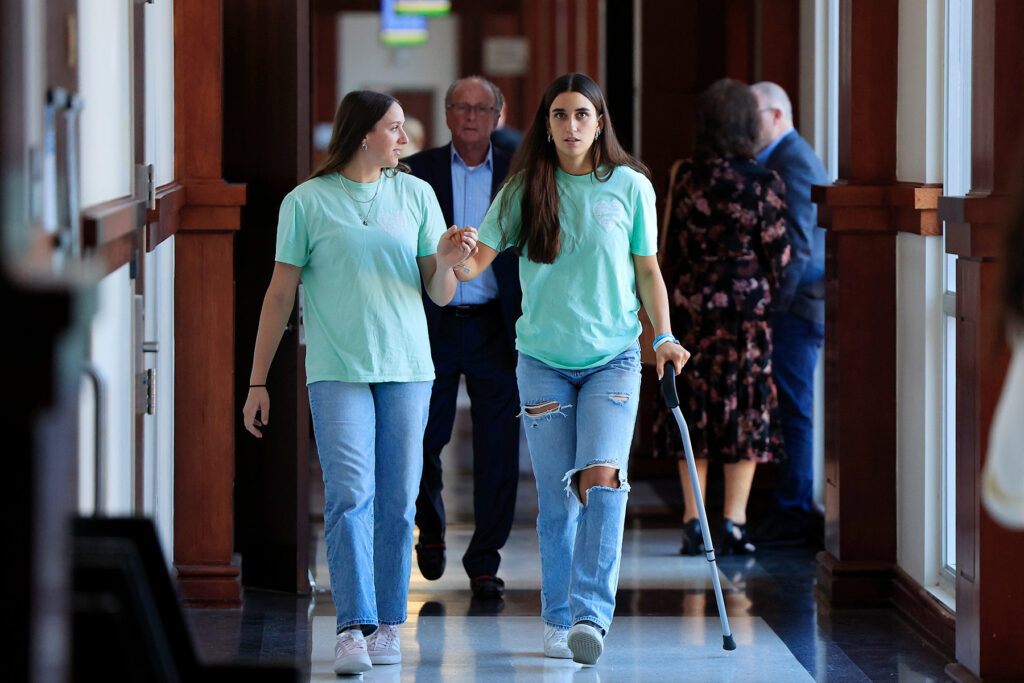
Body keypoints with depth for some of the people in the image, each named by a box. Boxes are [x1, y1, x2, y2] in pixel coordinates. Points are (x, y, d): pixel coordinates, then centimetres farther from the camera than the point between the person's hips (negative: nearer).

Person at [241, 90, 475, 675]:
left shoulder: (416, 194, 11)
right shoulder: (306, 202, 3)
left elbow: (441, 295, 12)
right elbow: (280, 294, 7)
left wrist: (446, 262, -11)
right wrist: (257, 381, 5)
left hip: (407, 367, 3)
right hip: (337, 370, -3)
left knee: (397, 501, 1)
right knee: (350, 496, -13)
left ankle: (388, 625, 9)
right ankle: (354, 628, -16)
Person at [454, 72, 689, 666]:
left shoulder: (631, 186, 0)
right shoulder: (525, 189, 1)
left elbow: (647, 269, 9)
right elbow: (479, 260, -1)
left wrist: (664, 336, -1)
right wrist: (456, 260, -24)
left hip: (613, 356, -1)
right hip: (544, 360, 1)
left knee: (602, 476, -19)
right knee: (556, 497, 4)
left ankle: (591, 615, -21)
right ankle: (559, 621, 15)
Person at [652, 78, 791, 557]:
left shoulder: (685, 177, -1)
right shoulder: (761, 183, -10)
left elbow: (671, 247, 5)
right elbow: (777, 253, -5)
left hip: (692, 306, 3)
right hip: (746, 308, -3)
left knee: (693, 410, 9)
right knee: (745, 410, 4)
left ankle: (693, 522, 9)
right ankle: (733, 522, 2)